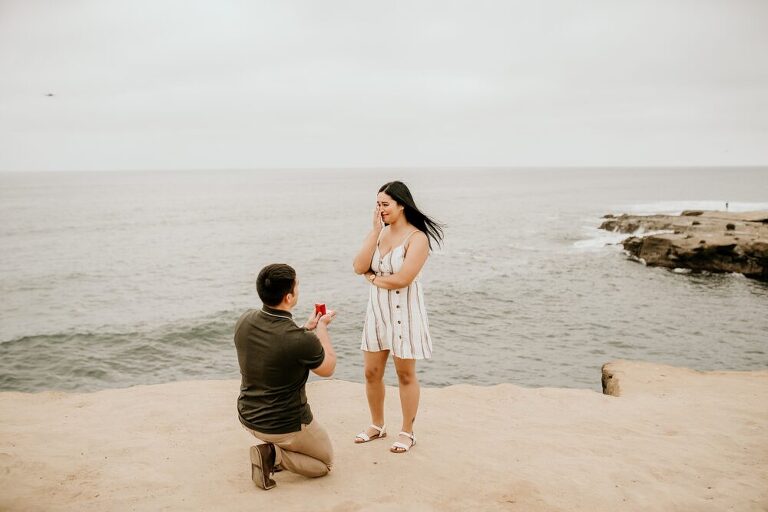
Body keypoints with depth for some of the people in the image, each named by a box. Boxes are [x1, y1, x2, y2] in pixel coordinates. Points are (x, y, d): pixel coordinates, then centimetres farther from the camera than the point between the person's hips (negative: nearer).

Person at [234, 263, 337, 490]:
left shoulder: (245, 321, -12)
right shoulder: (301, 340, -31)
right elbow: (328, 369, -8)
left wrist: (307, 328, 14)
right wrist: (322, 327, 3)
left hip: (248, 418, 7)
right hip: (285, 426, -6)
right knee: (325, 461, 20)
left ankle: (273, 448, 13)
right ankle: (274, 455, -4)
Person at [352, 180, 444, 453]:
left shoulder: (417, 238, -13)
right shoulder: (379, 233, 5)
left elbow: (402, 279, -23)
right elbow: (359, 267, -8)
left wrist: (373, 278, -6)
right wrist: (375, 230, -10)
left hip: (404, 311, -6)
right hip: (377, 310, 6)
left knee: (405, 374, 7)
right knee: (372, 372, 12)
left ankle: (407, 432, 22)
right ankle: (377, 425, 32)